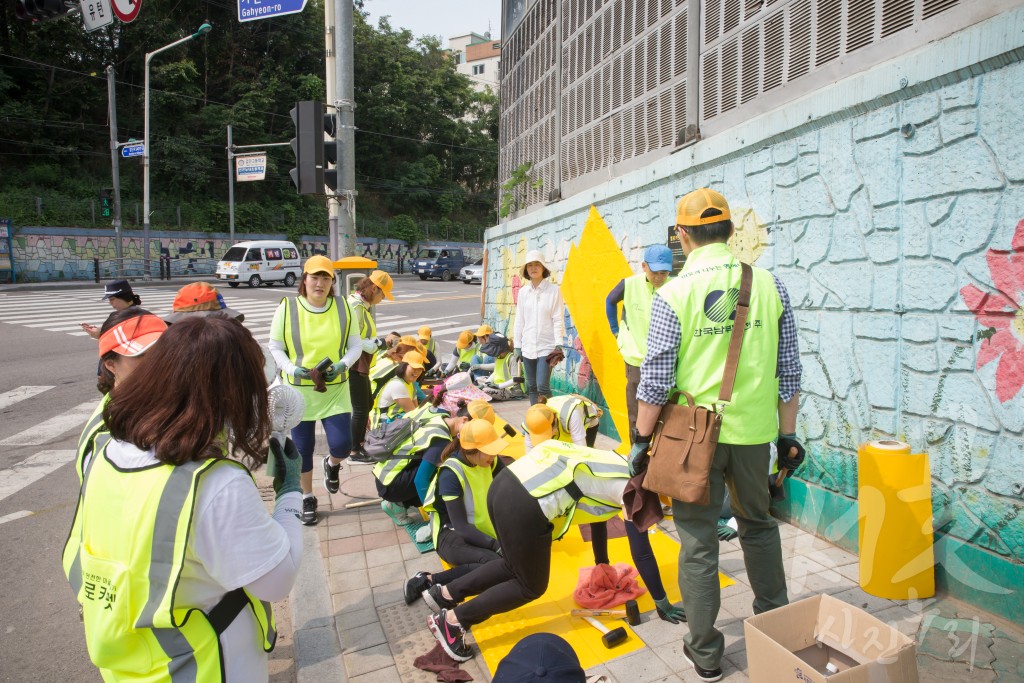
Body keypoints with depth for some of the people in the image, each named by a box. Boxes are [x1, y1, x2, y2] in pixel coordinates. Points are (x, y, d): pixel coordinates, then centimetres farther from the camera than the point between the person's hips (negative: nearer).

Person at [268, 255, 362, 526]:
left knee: (342, 445, -4)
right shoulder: (287, 308, -6)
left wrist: (342, 365, -15)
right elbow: (275, 348, -1)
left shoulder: (343, 307, 0)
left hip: (335, 391, 1)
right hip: (299, 391, -1)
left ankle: (331, 464, 35)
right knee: (303, 448, 9)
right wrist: (292, 369, -18)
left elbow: (355, 345, 4)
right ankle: (308, 498, 31)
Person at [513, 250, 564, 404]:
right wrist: (517, 345, 9)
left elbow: (558, 319, -6)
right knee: (531, 386, 10)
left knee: (542, 386, -13)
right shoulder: (523, 292, 7)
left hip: (546, 346, -5)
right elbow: (519, 320, 10)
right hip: (528, 346, 5)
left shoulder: (554, 290, -5)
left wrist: (558, 344, -13)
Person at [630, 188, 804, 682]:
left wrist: (641, 440, 0)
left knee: (698, 541, 10)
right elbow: (789, 371, 3)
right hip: (753, 431, 4)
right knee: (758, 525, 25)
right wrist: (788, 434, 13)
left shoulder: (673, 294, -12)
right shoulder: (769, 285, -1)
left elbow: (655, 381, -11)